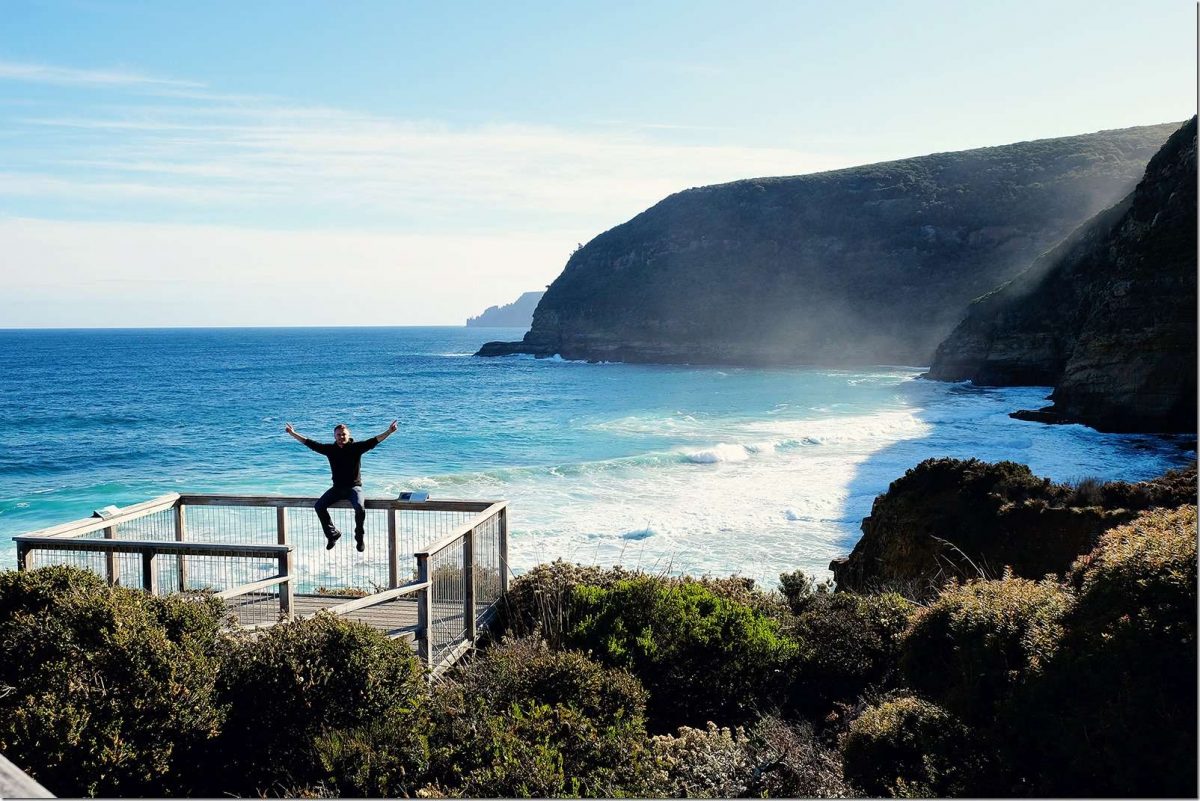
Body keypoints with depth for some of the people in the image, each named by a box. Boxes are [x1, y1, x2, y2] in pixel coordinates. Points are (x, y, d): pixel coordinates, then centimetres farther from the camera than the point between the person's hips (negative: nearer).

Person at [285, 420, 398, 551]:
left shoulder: (357, 447, -5)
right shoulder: (330, 449, 3)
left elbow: (374, 441, -15)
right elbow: (309, 443, 7)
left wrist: (389, 432, -27)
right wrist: (292, 433, 6)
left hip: (354, 487, -4)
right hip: (337, 488, 4)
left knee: (360, 508, -30)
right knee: (319, 506, -13)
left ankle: (359, 538, -7)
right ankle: (333, 534, 6)